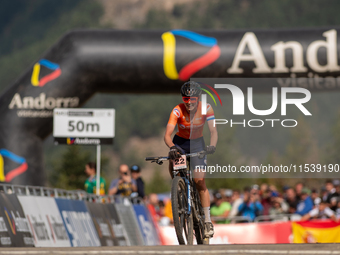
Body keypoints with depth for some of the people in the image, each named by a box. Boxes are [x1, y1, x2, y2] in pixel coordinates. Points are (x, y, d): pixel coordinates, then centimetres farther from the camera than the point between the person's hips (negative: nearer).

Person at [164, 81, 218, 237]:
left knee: (200, 181, -10)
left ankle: (208, 221, -5)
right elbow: (167, 134, -34)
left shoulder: (206, 108, -22)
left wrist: (212, 146, -49)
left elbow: (213, 130, -28)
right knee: (173, 160, -27)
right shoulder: (178, 111, -26)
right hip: (180, 141, 1)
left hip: (197, 143, -1)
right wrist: (172, 147, -55)